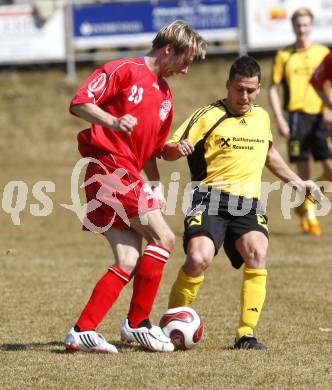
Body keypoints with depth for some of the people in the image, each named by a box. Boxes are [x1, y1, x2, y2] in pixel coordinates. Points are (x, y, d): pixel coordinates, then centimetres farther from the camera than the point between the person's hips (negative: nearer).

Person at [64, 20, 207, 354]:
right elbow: (79, 104, -13)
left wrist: (156, 185, 14)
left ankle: (82, 331, -2)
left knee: (129, 262, -1)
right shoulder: (124, 71, -4)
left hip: (128, 176, 9)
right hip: (109, 166, -9)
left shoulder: (165, 94, 22)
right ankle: (137, 324, -6)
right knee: (163, 239, -12)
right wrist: (114, 122, -28)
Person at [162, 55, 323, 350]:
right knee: (198, 259, -26)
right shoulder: (208, 116, 0)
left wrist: (297, 182, 39)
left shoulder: (261, 117, 17)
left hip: (248, 203, 4)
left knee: (257, 253, -25)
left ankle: (246, 334, -17)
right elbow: (167, 150, -4)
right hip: (210, 198, -4)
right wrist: (178, 148, -27)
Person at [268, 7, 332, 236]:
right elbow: (273, 88, 6)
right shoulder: (284, 56, 5)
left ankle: (306, 203, 19)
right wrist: (279, 119, -3)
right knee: (303, 171, -3)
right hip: (296, 116, -1)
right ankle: (309, 215, 11)